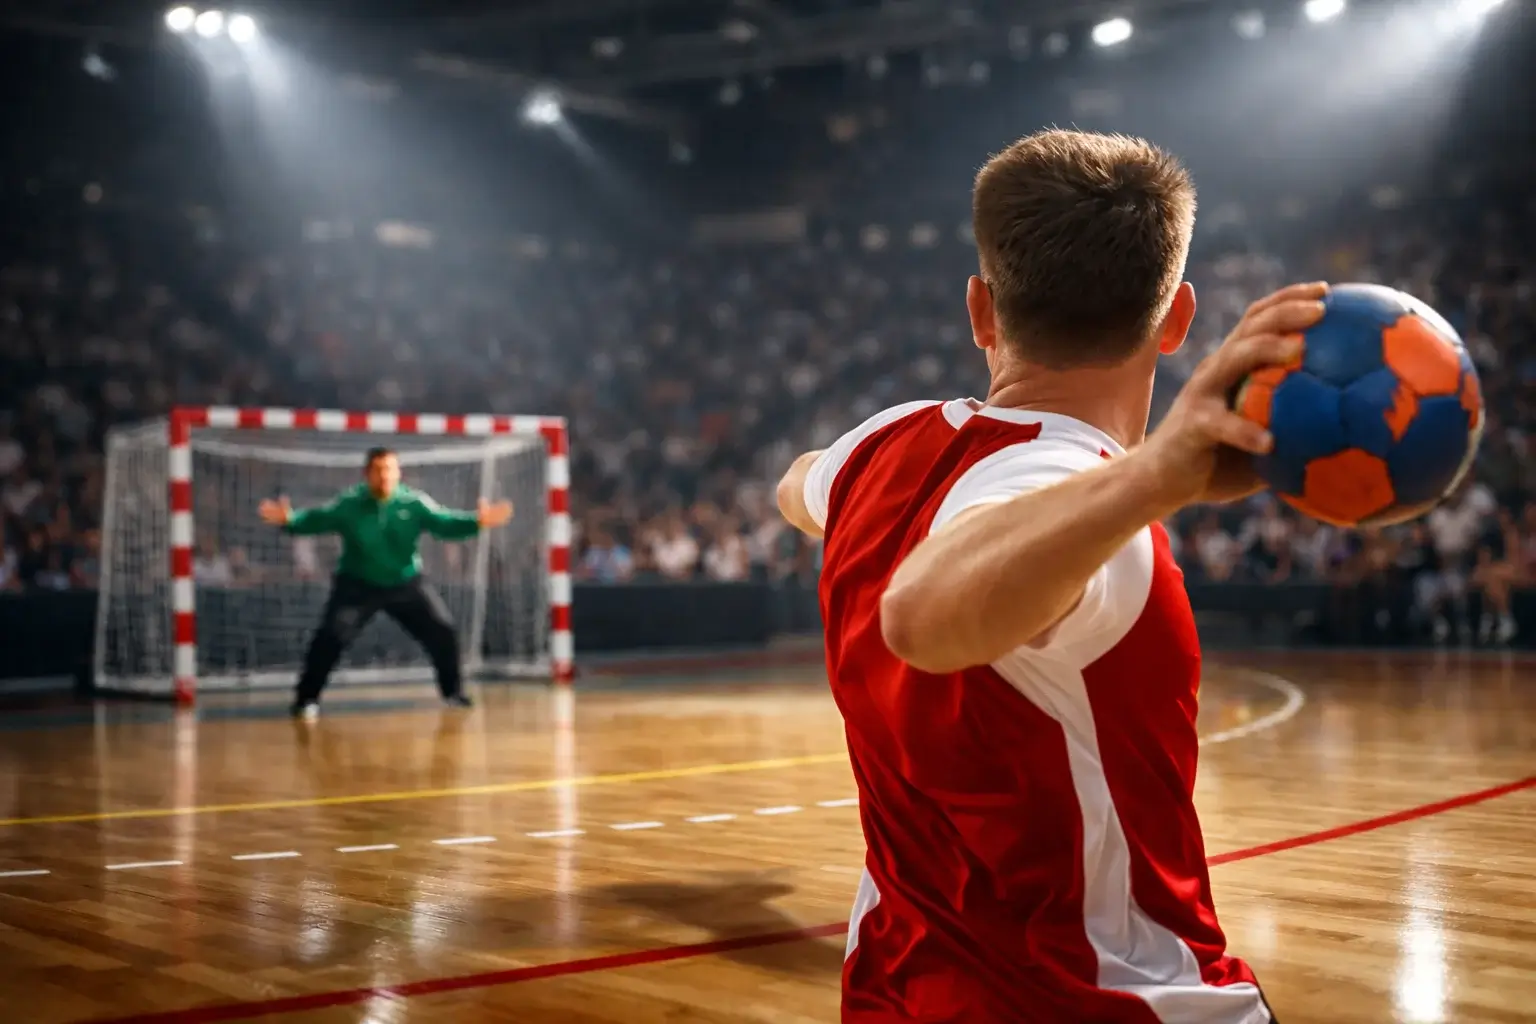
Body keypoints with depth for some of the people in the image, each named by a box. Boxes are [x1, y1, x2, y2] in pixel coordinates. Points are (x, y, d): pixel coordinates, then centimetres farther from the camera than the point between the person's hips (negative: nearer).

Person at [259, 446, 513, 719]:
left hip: (406, 584, 2)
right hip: (358, 585, -2)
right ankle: (307, 698, 0)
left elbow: (445, 524, -18)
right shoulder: (349, 504, -13)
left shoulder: (414, 503, -12)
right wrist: (289, 519, -37)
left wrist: (477, 521, -36)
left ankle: (453, 691, 19)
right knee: (332, 636, -15)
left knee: (441, 629, -1)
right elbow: (316, 520, -16)